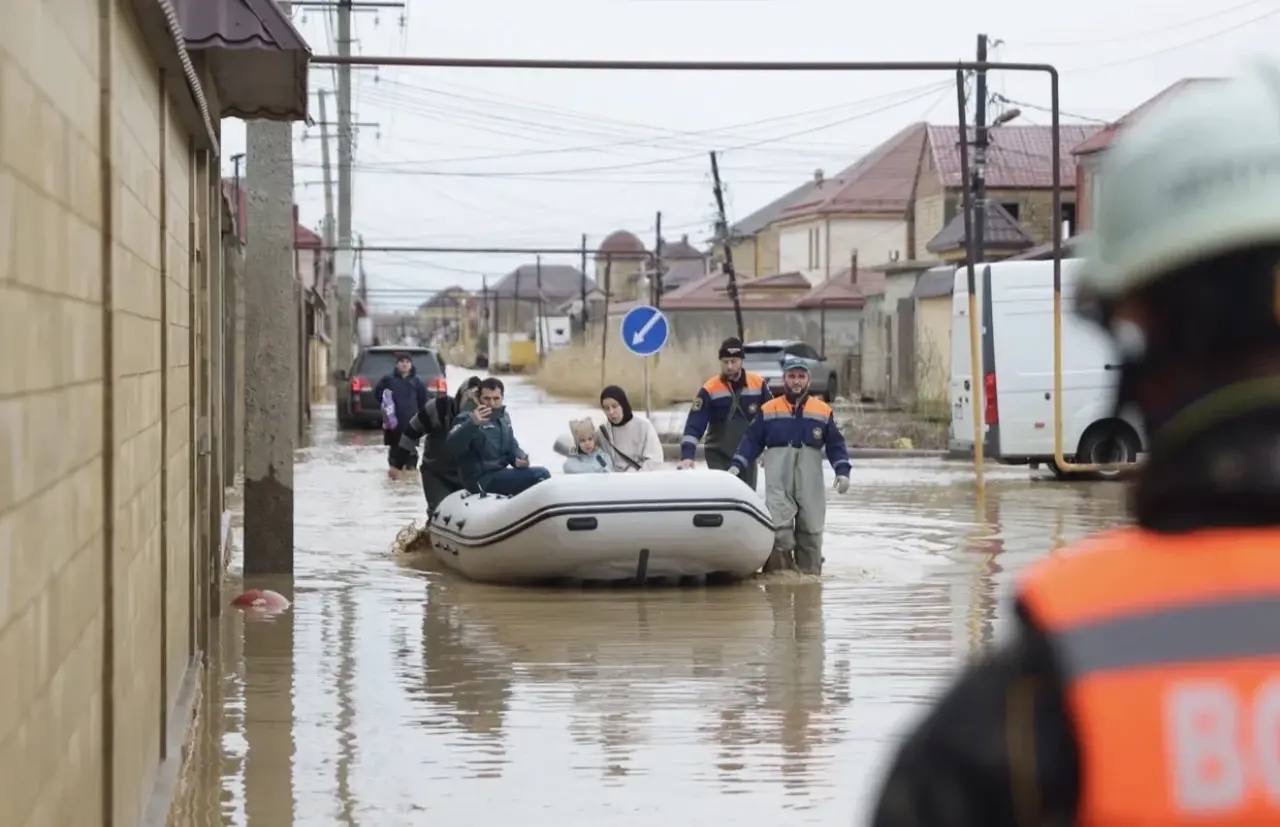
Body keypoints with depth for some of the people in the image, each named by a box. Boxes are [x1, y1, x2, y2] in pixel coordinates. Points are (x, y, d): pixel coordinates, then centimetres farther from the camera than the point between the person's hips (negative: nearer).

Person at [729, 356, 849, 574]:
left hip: (810, 478, 1)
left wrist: (842, 471, 0)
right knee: (779, 523, -13)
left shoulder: (823, 411, 10)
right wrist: (736, 465, 1)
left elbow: (835, 444, 11)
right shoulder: (768, 410, 9)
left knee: (811, 524, 3)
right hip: (777, 478, -1)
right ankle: (779, 570, -11)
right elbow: (751, 441, 10)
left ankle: (810, 572, 11)